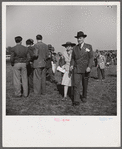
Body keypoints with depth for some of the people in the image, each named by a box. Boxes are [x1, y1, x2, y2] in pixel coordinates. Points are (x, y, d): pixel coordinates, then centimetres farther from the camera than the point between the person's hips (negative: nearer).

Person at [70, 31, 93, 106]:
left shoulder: (89, 47, -1)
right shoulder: (75, 48, 7)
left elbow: (91, 58, -5)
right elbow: (73, 58, 13)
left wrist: (89, 67, -18)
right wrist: (71, 65, -4)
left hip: (86, 69, -1)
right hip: (77, 69, 1)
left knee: (85, 84, 12)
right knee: (76, 84, -10)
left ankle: (84, 97, 33)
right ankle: (76, 101, -10)